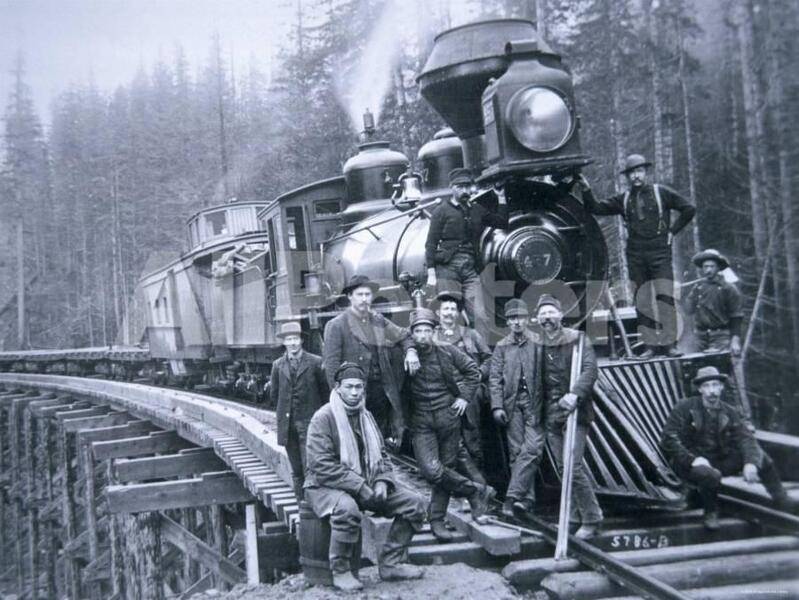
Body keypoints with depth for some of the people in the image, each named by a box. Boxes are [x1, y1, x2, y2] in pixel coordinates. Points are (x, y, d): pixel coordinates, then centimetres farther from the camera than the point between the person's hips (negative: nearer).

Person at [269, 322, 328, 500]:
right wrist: (284, 411, 14)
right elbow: (274, 393, 17)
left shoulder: (315, 362, -2)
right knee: (296, 470, 9)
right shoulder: (278, 365, 8)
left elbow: (325, 390, 4)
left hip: (309, 422, -4)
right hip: (287, 423, 4)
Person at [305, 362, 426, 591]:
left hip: (366, 485, 8)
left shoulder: (366, 416, 13)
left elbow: (382, 455, 17)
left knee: (414, 502, -3)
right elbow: (322, 466, -19)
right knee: (347, 509, -41)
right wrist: (359, 486, -23)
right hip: (327, 486, -8)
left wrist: (382, 482, -4)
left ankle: (389, 563, 4)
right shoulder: (324, 417, -12)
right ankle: (340, 571, -19)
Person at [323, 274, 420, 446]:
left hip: (383, 392, 5)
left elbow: (403, 335, 26)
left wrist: (410, 351, 4)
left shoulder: (379, 321, 11)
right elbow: (331, 363, -9)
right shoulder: (337, 325, -5)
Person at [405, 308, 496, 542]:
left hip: (448, 416, 1)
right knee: (431, 470, -17)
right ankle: (477, 491, 1)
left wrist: (465, 397, 6)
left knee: (446, 469, 4)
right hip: (422, 422, -1)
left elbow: (473, 370, 12)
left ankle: (437, 521, 17)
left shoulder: (447, 351, -1)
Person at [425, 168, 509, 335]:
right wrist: (431, 274, -9)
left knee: (480, 316, -6)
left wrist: (501, 197, 16)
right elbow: (431, 244, -1)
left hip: (471, 269, 4)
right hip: (448, 267, -4)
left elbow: (502, 223, 25)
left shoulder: (477, 210, 17)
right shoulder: (442, 210, 3)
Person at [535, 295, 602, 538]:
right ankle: (576, 513, 24)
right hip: (551, 415, 6)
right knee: (563, 468, 10)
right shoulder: (538, 345, 9)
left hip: (574, 411, -5)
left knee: (573, 466, -13)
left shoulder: (577, 339, -6)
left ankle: (591, 519, -1)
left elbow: (590, 369, -18)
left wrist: (575, 394, -32)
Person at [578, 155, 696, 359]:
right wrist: (586, 190, -7)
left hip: (659, 252, -3)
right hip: (635, 255, 3)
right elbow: (596, 208, 8)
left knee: (665, 297, -12)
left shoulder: (661, 193, 5)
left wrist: (672, 231, 3)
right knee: (642, 301, 2)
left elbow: (689, 209, 9)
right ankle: (650, 345, 6)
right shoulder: (624, 200, 12)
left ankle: (669, 343, -8)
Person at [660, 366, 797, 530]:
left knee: (760, 456, -9)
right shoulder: (685, 407, -11)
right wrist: (693, 459, -28)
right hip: (690, 463, -5)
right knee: (710, 474, -38)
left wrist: (751, 463, -24)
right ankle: (711, 513, -10)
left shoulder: (728, 412, 4)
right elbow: (668, 439, -17)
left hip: (720, 460, 5)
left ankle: (782, 500, 10)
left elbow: (745, 438, -4)